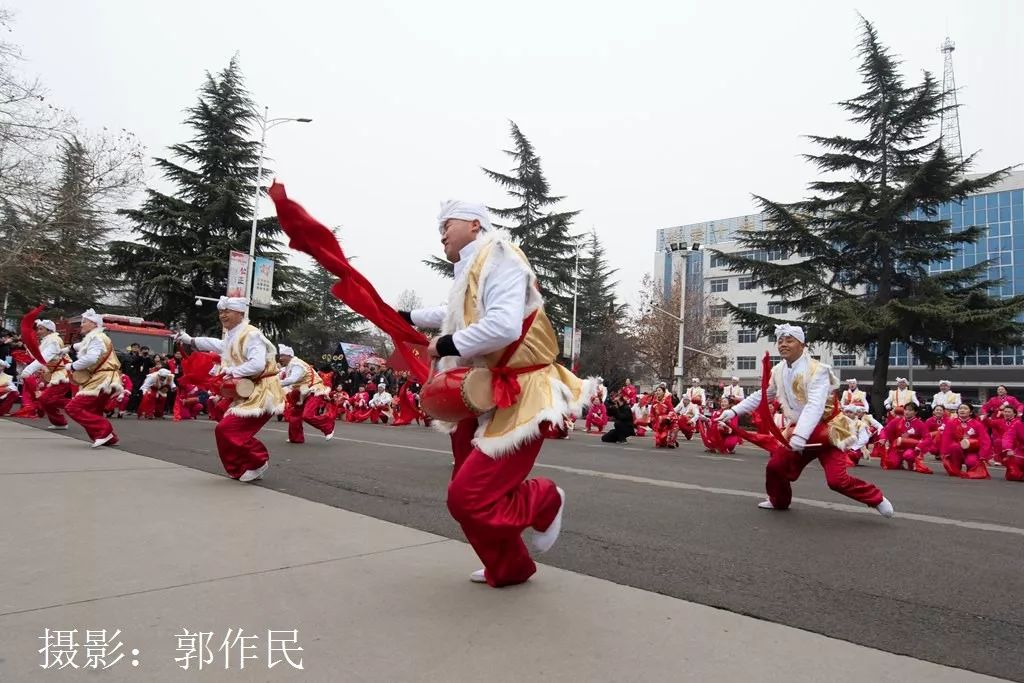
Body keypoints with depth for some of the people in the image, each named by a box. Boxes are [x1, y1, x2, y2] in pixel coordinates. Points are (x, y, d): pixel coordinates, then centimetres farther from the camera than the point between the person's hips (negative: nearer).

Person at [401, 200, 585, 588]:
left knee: (467, 497, -14)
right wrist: (408, 317, 44)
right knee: (469, 492, 13)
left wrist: (446, 345, -18)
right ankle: (508, 569, 33)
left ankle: (544, 500, 12)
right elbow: (456, 314, 36)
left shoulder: (498, 257, -14)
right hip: (484, 400, 9)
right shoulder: (472, 269, 14)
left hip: (517, 402, -9)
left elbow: (504, 326, -31)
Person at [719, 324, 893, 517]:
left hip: (825, 428, -7)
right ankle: (779, 501, 31)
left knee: (837, 479, -16)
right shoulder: (778, 371, 0)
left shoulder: (817, 370, -23)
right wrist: (734, 411, 4)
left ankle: (877, 499, 9)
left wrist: (800, 435, -46)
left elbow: (815, 406, -35)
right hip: (797, 429, 7)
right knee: (776, 466, 4)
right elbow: (761, 396, 11)